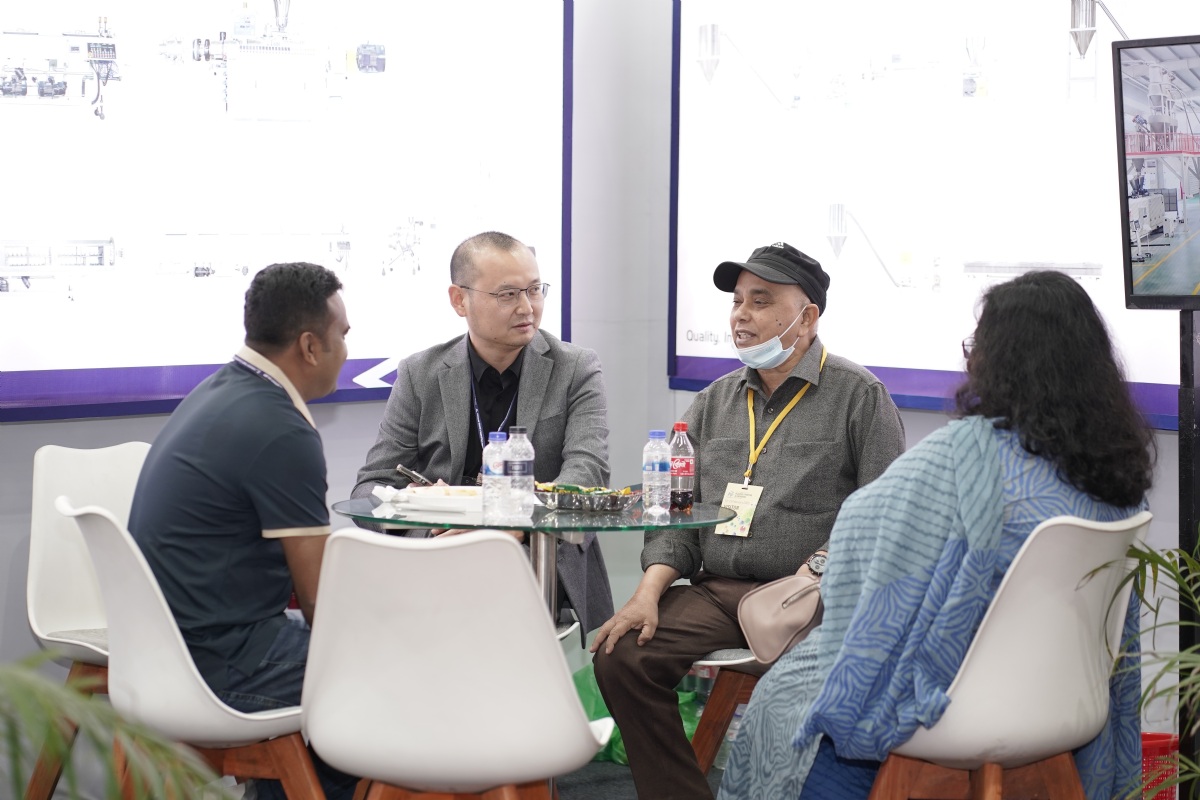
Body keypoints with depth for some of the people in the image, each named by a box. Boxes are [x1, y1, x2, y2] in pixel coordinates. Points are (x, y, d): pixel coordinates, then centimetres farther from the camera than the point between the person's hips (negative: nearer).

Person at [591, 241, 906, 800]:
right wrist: (650, 591, 1)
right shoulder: (715, 402, 21)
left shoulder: (860, 397, 3)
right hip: (715, 592, 5)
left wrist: (820, 569, -20)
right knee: (621, 657, -20)